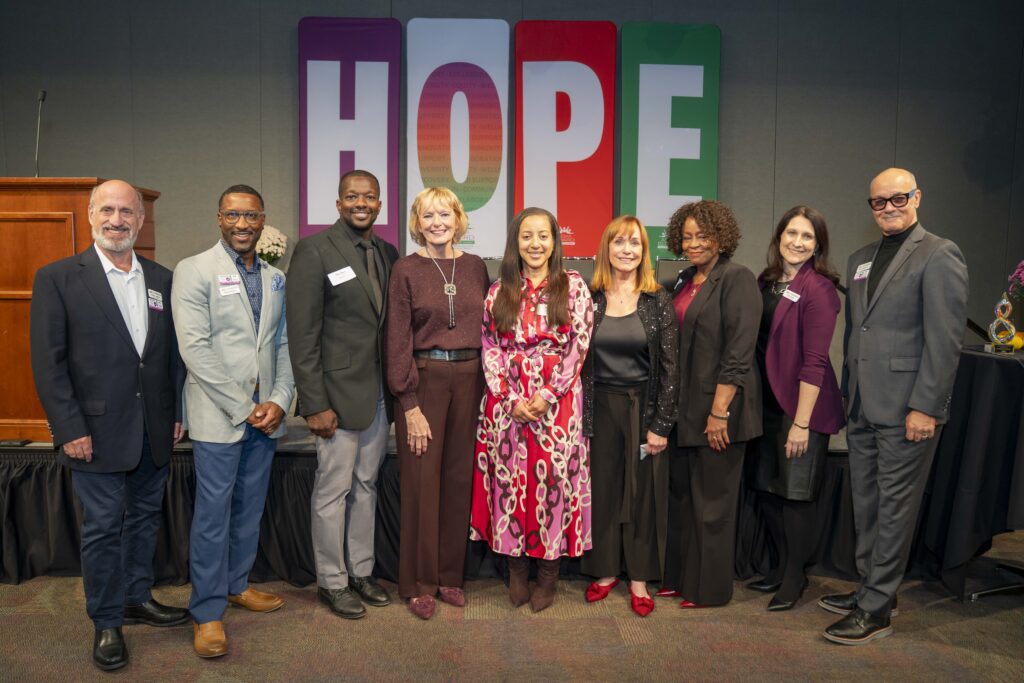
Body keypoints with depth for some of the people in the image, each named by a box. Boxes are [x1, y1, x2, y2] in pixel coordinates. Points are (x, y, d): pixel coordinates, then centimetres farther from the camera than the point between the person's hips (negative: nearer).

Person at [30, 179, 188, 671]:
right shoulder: (57, 278, -6)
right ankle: (106, 623, 21)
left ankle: (137, 598, 34)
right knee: (102, 527, 5)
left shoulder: (162, 279, 7)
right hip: (97, 430, -4)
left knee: (144, 516, 16)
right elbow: (47, 362, -9)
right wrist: (70, 429, -13)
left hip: (154, 430, 4)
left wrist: (178, 412, 5)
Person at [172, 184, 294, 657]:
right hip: (218, 414, -5)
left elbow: (284, 345, 11)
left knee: (250, 508, 15)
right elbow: (195, 348, -13)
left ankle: (237, 583, 33)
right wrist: (243, 407, -14)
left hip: (265, 415, 5)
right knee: (213, 515, 1)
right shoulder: (194, 270, -5)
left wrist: (280, 400, -3)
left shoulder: (275, 278, 11)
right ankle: (208, 611, 14)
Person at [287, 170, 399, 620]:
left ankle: (361, 571, 30)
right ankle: (332, 581, 21)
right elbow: (303, 334, -12)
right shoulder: (314, 250, -9)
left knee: (366, 486, 16)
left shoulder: (387, 253, 9)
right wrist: (315, 404, -16)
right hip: (338, 392, -6)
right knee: (333, 490, 5)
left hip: (378, 392, 6)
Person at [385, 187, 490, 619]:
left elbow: (486, 329, 11)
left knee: (459, 478, 10)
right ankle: (418, 582, 18)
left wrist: (485, 386, 4)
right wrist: (409, 404, -11)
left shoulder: (475, 267, 7)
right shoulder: (406, 270, -3)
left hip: (469, 379, 4)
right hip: (424, 378, -3)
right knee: (421, 481, 2)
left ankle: (450, 575, 25)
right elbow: (398, 340, -6)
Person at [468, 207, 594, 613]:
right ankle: (516, 569, 22)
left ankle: (548, 575, 17)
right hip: (507, 404, 2)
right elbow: (490, 350, 4)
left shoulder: (573, 287, 1)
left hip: (557, 403, -2)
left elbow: (579, 347, -4)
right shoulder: (499, 291, 8)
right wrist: (510, 398, -8)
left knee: (554, 478, 1)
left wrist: (548, 395, -12)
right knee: (511, 479, 5)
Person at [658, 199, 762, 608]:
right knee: (680, 494, 14)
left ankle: (709, 588, 20)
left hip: (718, 407, -7)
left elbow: (739, 352, -17)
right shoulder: (685, 281, 12)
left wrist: (719, 412, -20)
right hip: (684, 407, 7)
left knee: (712, 501, 5)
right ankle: (678, 577, 29)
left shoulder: (737, 280, -11)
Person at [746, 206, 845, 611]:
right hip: (767, 403, 7)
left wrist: (801, 422, -19)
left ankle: (794, 577, 23)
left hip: (802, 405, -7)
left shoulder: (818, 289, -13)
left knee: (796, 493, 5)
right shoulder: (767, 282, 8)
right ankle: (782, 566, 33)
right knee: (766, 487, 14)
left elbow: (814, 361, -17)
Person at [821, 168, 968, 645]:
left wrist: (925, 407, -16)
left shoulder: (938, 255, -7)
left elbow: (944, 339, -13)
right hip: (862, 408, 7)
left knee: (894, 508, 2)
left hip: (906, 408, -7)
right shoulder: (860, 260, 15)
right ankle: (871, 590, 28)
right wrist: (846, 392, 15)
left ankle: (876, 609, 12)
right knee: (866, 505, 14)